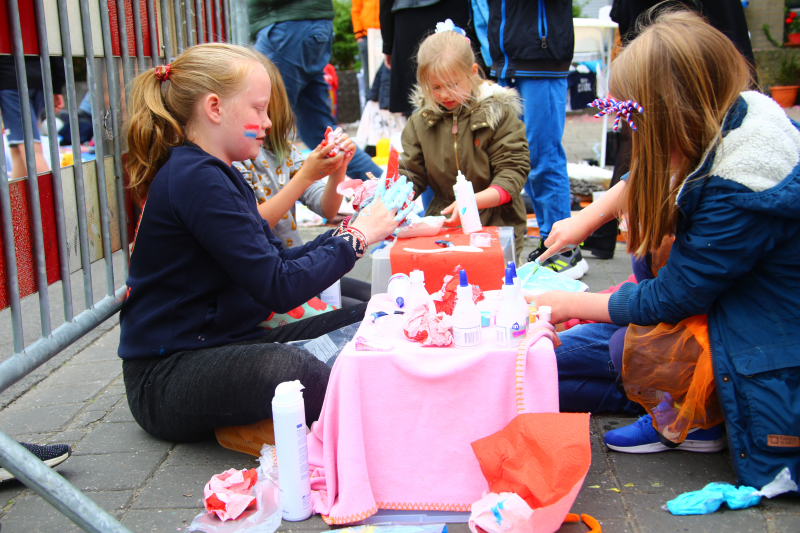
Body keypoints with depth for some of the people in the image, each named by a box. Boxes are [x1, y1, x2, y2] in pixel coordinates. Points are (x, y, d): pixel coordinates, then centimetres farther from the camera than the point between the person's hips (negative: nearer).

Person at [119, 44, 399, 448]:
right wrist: (355, 237, -11)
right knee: (286, 368, -43)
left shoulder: (215, 174, 14)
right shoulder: (195, 179, -18)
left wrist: (349, 231, 3)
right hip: (167, 378, -11)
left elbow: (275, 261, 15)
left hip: (229, 344, 11)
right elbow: (279, 287, -22)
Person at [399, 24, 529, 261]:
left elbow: (513, 172, -7)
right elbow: (411, 173, 11)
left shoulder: (499, 112, -3)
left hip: (496, 224, -3)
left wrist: (473, 202, -23)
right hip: (442, 223, 3)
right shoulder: (421, 120, 8)